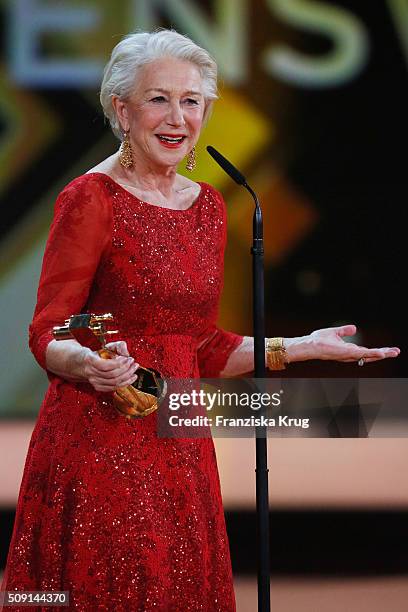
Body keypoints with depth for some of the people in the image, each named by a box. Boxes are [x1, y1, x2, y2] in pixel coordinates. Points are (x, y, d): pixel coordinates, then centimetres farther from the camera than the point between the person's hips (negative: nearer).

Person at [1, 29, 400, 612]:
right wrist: (94, 365, -29)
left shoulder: (208, 205, 12)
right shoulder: (90, 198, -8)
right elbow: (47, 334, -10)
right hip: (98, 445, -6)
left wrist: (305, 347, 11)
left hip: (180, 448, 6)